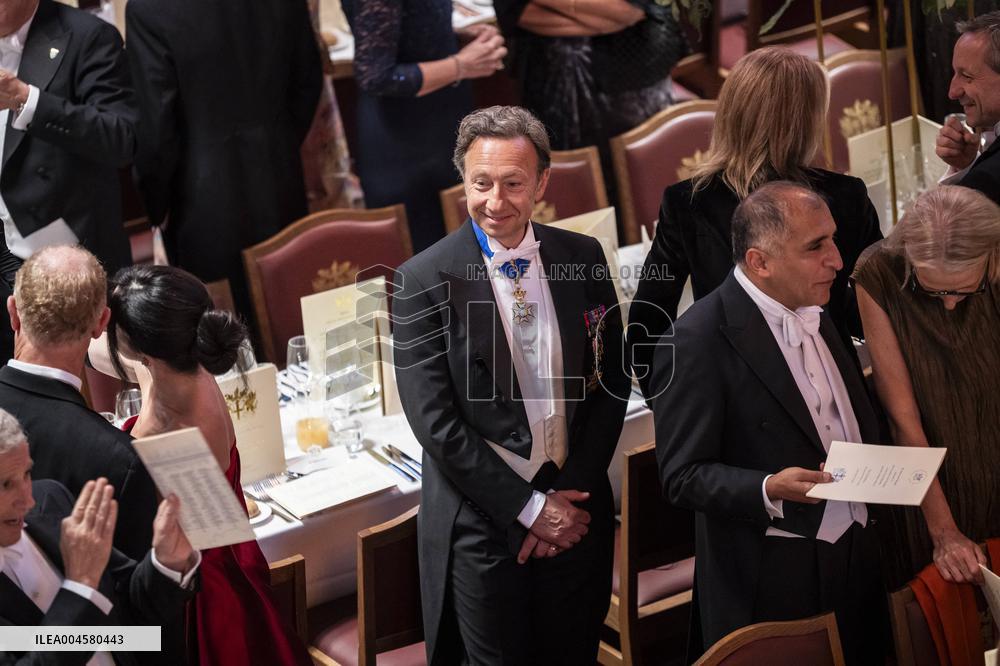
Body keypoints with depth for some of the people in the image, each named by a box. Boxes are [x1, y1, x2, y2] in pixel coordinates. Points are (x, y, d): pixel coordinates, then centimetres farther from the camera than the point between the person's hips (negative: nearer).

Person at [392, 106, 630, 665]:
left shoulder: (583, 259, -1)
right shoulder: (425, 279, -12)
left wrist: (571, 495, -6)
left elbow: (610, 382, 4)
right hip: (482, 523, -3)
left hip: (573, 510, 3)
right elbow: (434, 420, -13)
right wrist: (528, 507, -13)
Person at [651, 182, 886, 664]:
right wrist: (768, 489, -30)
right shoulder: (700, 340, -18)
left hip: (857, 563, 7)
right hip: (774, 584, -7)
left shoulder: (813, 311, 8)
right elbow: (682, 476, -16)